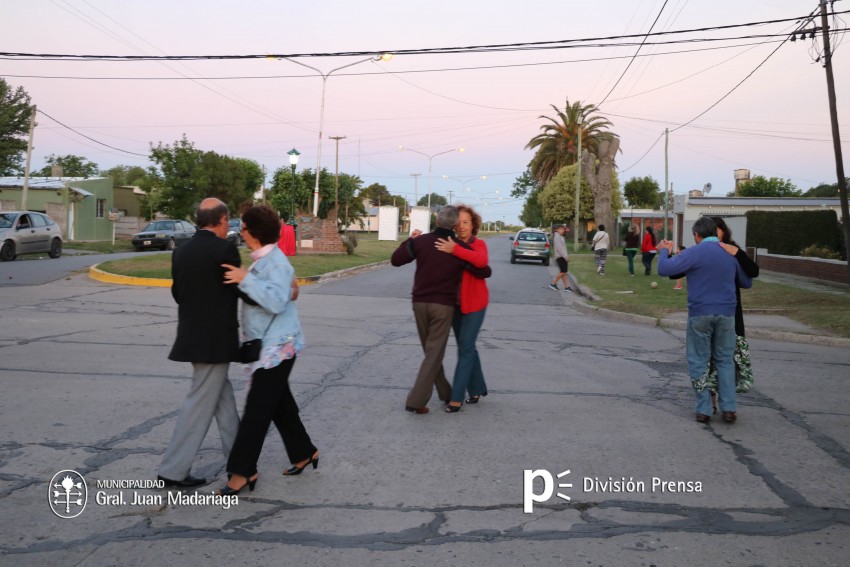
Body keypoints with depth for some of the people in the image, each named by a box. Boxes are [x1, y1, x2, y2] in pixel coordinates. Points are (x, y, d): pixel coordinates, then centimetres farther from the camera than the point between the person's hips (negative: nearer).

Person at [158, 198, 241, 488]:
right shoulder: (225, 249, -15)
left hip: (192, 334, 8)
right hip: (214, 338, -8)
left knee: (223, 395, 19)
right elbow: (237, 290, -6)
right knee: (201, 402, -1)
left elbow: (177, 293, 11)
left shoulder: (181, 252, 5)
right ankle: (173, 470, 4)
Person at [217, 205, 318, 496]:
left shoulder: (276, 262, -19)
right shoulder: (262, 260, 12)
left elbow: (277, 301, -31)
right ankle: (304, 452, 32)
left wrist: (246, 279, -31)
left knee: (258, 408, -7)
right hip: (267, 346, 10)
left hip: (277, 347, -10)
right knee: (280, 404, 18)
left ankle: (242, 471, -1)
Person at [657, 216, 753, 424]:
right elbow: (746, 282, 20)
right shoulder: (731, 253, 8)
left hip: (700, 314, -3)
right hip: (726, 314, 4)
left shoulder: (694, 253, -9)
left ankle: (703, 409, 8)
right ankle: (729, 408, 9)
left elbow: (664, 269, -14)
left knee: (698, 362, 7)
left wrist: (664, 251, 4)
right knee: (725, 361, 13)